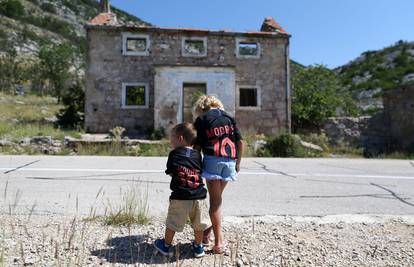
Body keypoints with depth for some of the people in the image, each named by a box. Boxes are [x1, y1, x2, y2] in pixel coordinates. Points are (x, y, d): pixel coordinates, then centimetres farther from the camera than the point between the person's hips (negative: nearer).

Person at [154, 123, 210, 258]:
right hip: (199, 196, 3)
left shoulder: (174, 154, -3)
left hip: (180, 197, -2)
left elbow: (170, 172, 4)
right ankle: (198, 247, 33)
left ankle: (166, 246, 32)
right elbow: (200, 172, 7)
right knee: (198, 224, 18)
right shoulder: (198, 155, 5)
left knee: (172, 223, 15)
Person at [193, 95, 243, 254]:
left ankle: (219, 242, 4)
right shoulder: (229, 117, 15)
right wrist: (238, 163, 18)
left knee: (215, 200, 2)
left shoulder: (201, 119, 5)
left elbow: (197, 146, -1)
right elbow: (240, 142, 10)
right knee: (217, 197, 17)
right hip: (230, 161, 3)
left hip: (212, 159, -3)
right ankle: (208, 230, 25)